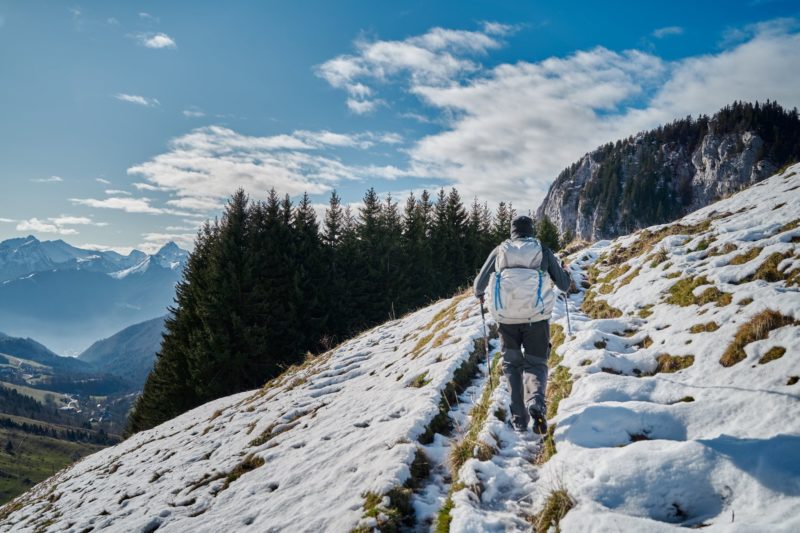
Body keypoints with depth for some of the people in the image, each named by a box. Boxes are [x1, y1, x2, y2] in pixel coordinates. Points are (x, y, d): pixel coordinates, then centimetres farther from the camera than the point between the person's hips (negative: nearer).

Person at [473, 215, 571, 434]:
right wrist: (565, 270, 34)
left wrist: (479, 294, 36)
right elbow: (564, 285, 12)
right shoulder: (543, 251, 7)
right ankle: (536, 401, -19)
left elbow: (479, 283, 13)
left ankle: (519, 418, 7)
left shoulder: (500, 250, 8)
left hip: (506, 318, 1)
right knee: (536, 363, 12)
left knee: (512, 364, 18)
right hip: (536, 317, -1)